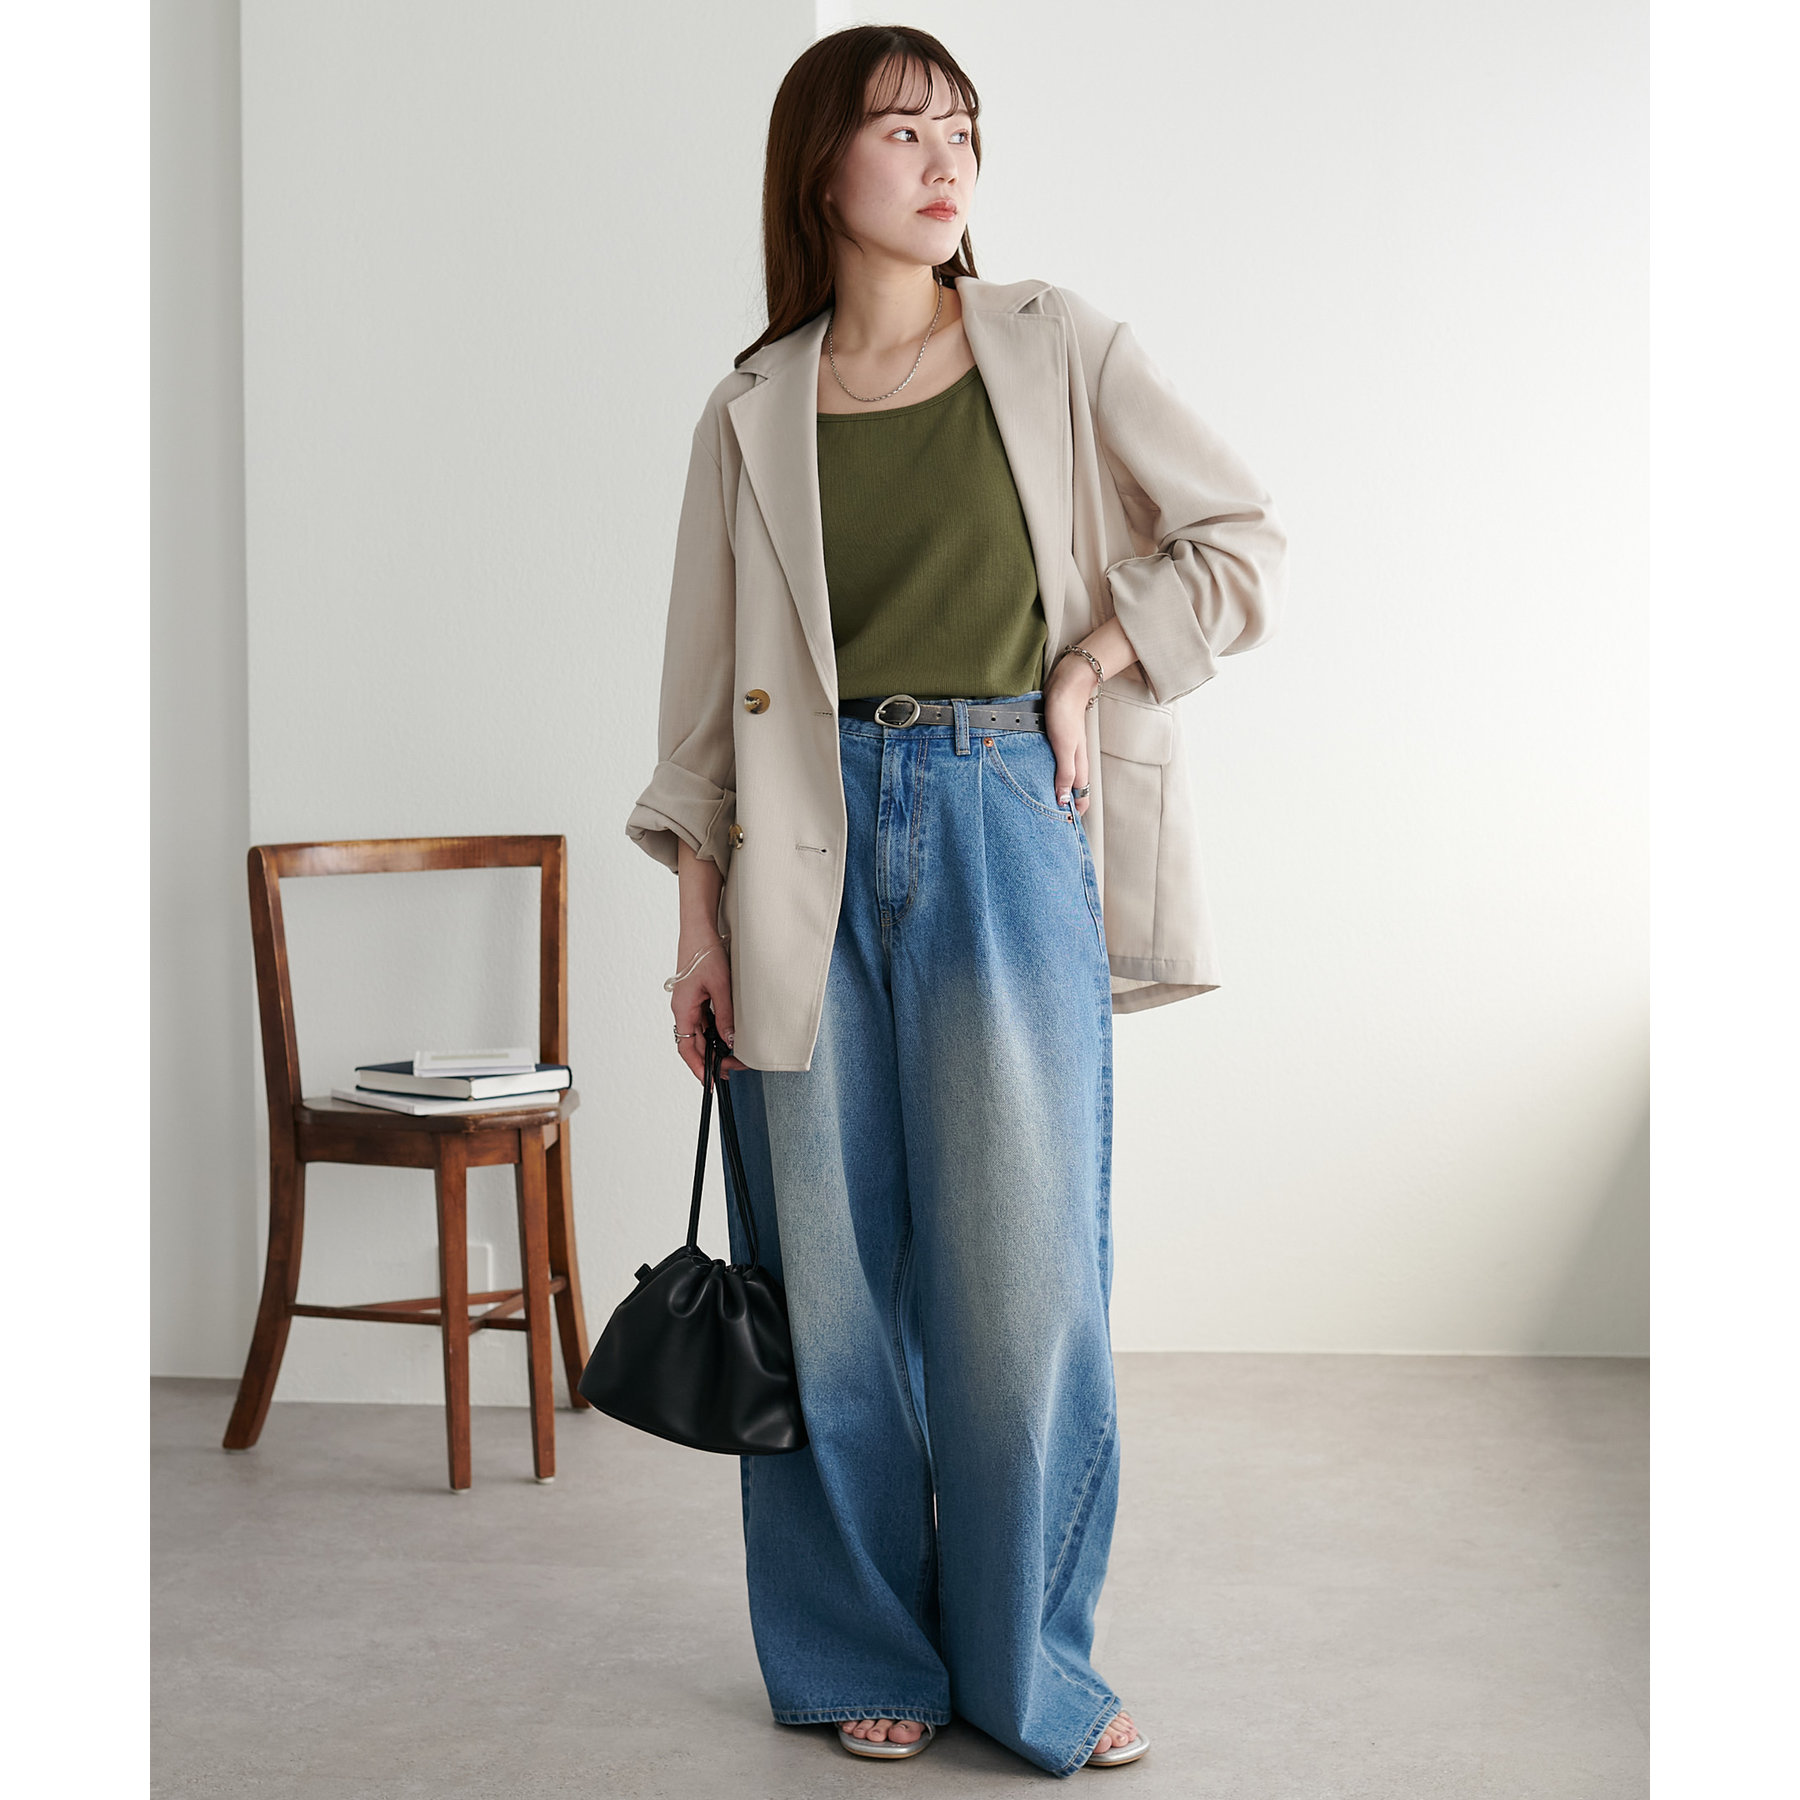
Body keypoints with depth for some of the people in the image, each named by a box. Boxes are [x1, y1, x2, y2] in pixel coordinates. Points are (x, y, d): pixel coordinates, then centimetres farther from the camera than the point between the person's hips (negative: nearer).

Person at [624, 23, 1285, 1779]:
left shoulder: (1056, 347, 4)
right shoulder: (752, 414, 6)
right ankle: (865, 1656, 22)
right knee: (835, 1272, 6)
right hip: (816, 848, 1)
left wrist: (1085, 672, -3)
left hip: (1005, 829, -1)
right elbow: (707, 688, 7)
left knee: (1023, 1266, 2)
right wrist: (698, 914, 3)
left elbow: (1242, 542, 5)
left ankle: (1030, 1662, 19)